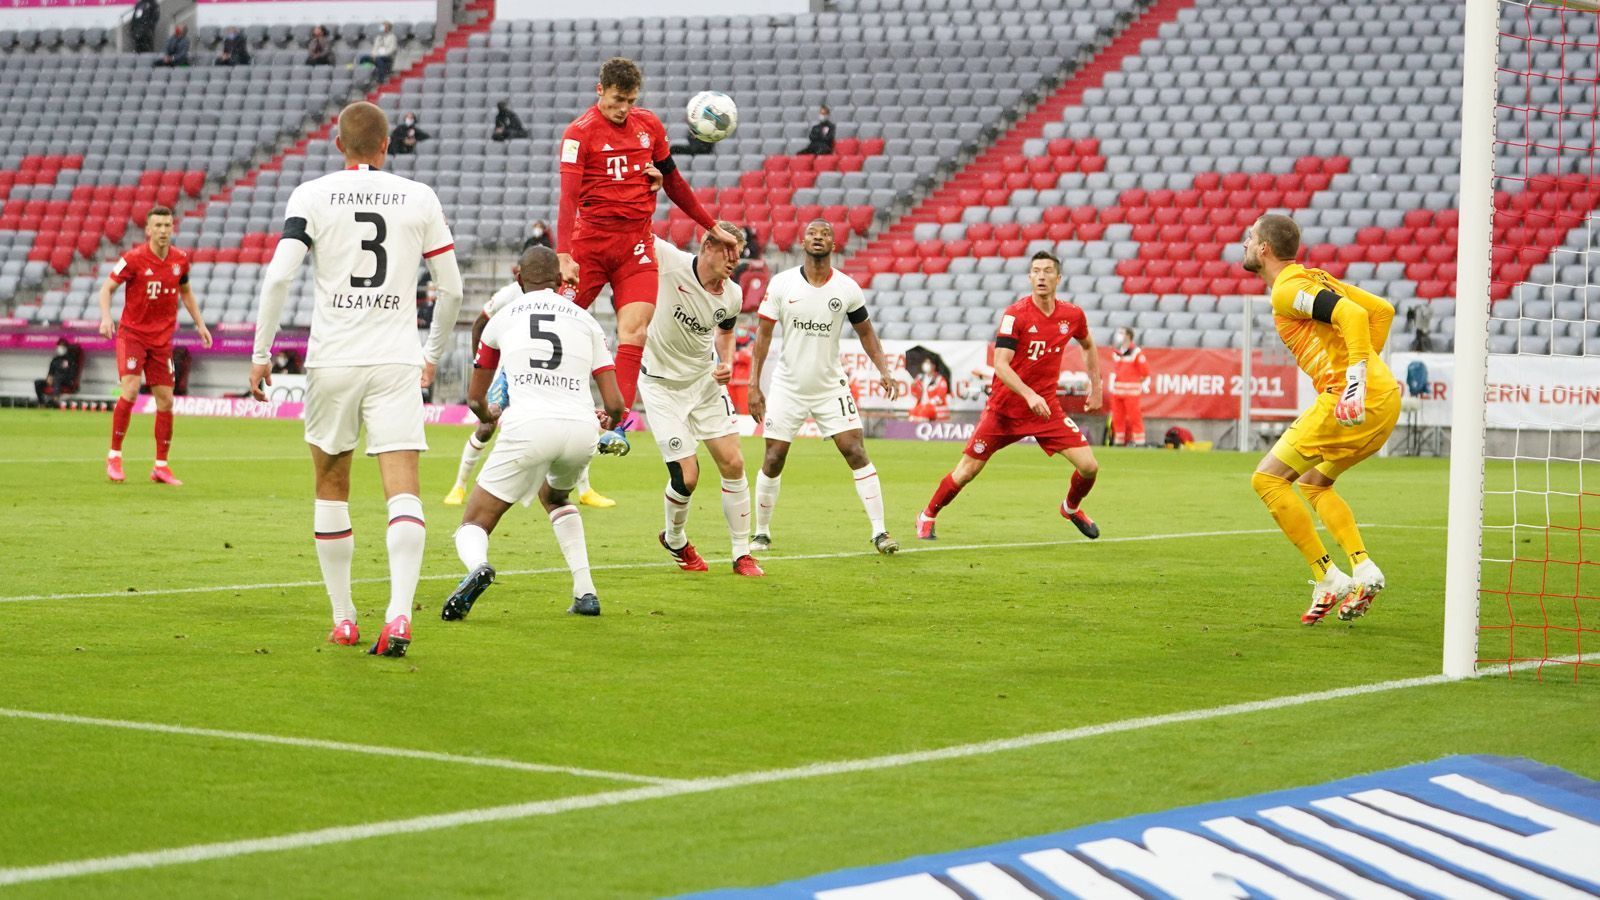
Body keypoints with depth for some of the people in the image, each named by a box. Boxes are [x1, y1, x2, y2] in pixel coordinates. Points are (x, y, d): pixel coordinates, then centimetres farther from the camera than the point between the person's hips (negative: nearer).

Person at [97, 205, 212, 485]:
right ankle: (114, 456, -7)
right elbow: (107, 287, -7)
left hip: (162, 338, 4)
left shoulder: (180, 260, 1)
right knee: (130, 390, -20)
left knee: (165, 401, 3)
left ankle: (161, 466, 13)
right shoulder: (134, 258, -12)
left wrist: (199, 323, 12)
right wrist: (106, 317, -24)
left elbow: (185, 292, 18)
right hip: (132, 333, -4)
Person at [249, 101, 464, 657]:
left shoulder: (312, 195, 2)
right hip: (397, 361, 0)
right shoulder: (419, 198, 6)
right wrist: (434, 352, 23)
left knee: (331, 489, 15)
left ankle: (343, 618, 18)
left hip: (332, 361, 0)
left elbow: (278, 277, -8)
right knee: (403, 491, -6)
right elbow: (451, 287, 9)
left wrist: (261, 352, 1)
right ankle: (399, 613, -24)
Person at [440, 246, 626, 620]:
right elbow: (615, 403, 13)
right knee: (554, 496, 36)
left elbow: (475, 397, 31)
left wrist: (487, 417, 56)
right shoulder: (585, 321, 19)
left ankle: (476, 566, -29)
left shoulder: (501, 319, 19)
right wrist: (611, 420, 39)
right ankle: (585, 592, 23)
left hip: (529, 425, -2)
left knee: (473, 526, 8)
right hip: (582, 428, 3)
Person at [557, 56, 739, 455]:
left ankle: (617, 425, -15)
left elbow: (673, 182, 21)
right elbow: (568, 196, -15)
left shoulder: (649, 125, 9)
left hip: (637, 242, 3)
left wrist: (712, 227, 23)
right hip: (591, 238, -3)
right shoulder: (580, 132, -6)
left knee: (634, 330, -12)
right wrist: (564, 255, -26)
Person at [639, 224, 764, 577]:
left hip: (705, 379, 5)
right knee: (686, 478, -8)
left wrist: (727, 362, -2)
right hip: (663, 385, -4)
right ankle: (675, 540, 24)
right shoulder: (670, 262, -20)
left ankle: (742, 554, 12)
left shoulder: (732, 296, -6)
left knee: (733, 464, -3)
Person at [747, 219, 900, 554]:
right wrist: (754, 385, -7)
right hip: (787, 386, 0)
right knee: (773, 460, 1)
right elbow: (763, 334, -3)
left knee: (856, 452, -10)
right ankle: (762, 533, 17)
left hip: (831, 387, 0)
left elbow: (865, 331, 9)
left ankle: (879, 531, -6)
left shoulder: (847, 288, -4)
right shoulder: (781, 284, -7)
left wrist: (883, 370, -4)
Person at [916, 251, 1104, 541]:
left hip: (1046, 407, 3)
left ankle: (1072, 507, 26)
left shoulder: (1072, 315, -2)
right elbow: (1001, 365, -22)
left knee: (1089, 467, -7)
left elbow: (1088, 346, 21)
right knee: (967, 470, -1)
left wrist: (1096, 387, 17)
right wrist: (1030, 395, -33)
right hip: (1005, 406, -3)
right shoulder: (1015, 314, -16)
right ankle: (927, 516, 23)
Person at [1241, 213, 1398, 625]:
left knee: (1268, 479, -4)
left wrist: (1356, 379, -25)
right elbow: (1383, 309, 23)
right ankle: (1363, 569, 10)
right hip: (1385, 396, 10)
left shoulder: (1287, 290, -7)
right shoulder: (1314, 278, 21)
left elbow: (1352, 314, -21)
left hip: (1353, 400, -10)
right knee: (1314, 483, 26)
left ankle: (1329, 580, -6)